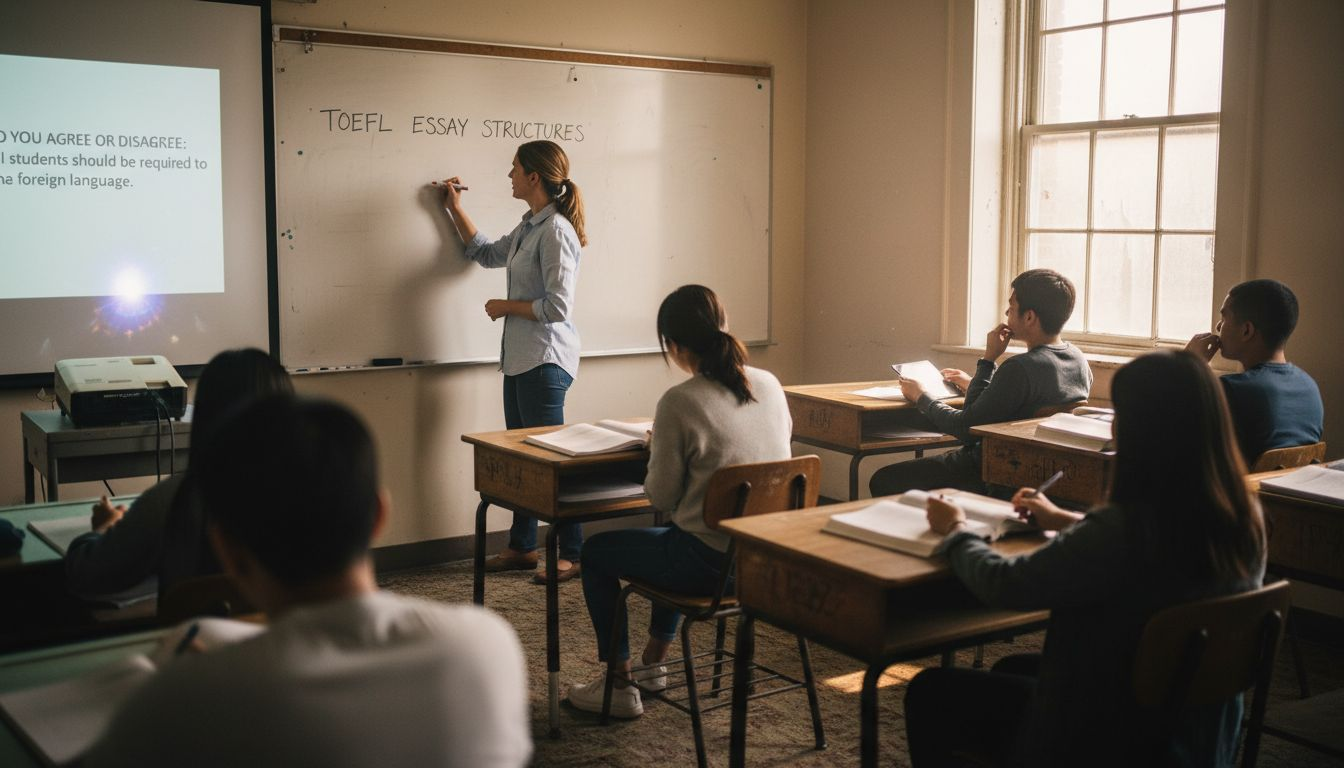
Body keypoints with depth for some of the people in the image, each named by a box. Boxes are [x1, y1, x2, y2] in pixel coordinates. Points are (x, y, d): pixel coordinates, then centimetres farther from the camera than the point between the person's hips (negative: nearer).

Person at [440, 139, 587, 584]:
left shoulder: (556, 231, -17)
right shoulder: (529, 227, 12)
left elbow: (557, 306, -22)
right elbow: (486, 253, 30)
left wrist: (505, 306, -9)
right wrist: (455, 209, 27)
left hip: (546, 359, -10)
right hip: (520, 357, 10)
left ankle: (572, 555, 4)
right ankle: (522, 547, 27)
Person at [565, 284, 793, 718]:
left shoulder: (679, 402, -19)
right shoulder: (769, 384, -2)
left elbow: (661, 496, -12)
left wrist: (657, 449, 8)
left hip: (712, 565, -7)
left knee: (596, 553, 18)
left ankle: (619, 685, 24)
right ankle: (654, 662, 46)